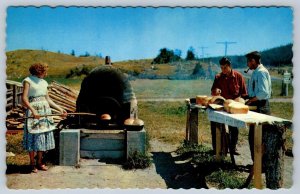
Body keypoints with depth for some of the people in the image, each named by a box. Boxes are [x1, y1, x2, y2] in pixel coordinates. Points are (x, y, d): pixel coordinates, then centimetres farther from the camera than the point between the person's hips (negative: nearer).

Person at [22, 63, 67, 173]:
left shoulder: (44, 82, 14)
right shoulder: (28, 81, -4)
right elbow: (24, 98, -12)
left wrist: (60, 109, 13)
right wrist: (33, 110, -24)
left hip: (45, 112, 6)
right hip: (33, 112, -6)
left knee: (44, 136, 8)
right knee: (33, 137, -1)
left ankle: (39, 162, 18)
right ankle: (32, 164, 9)